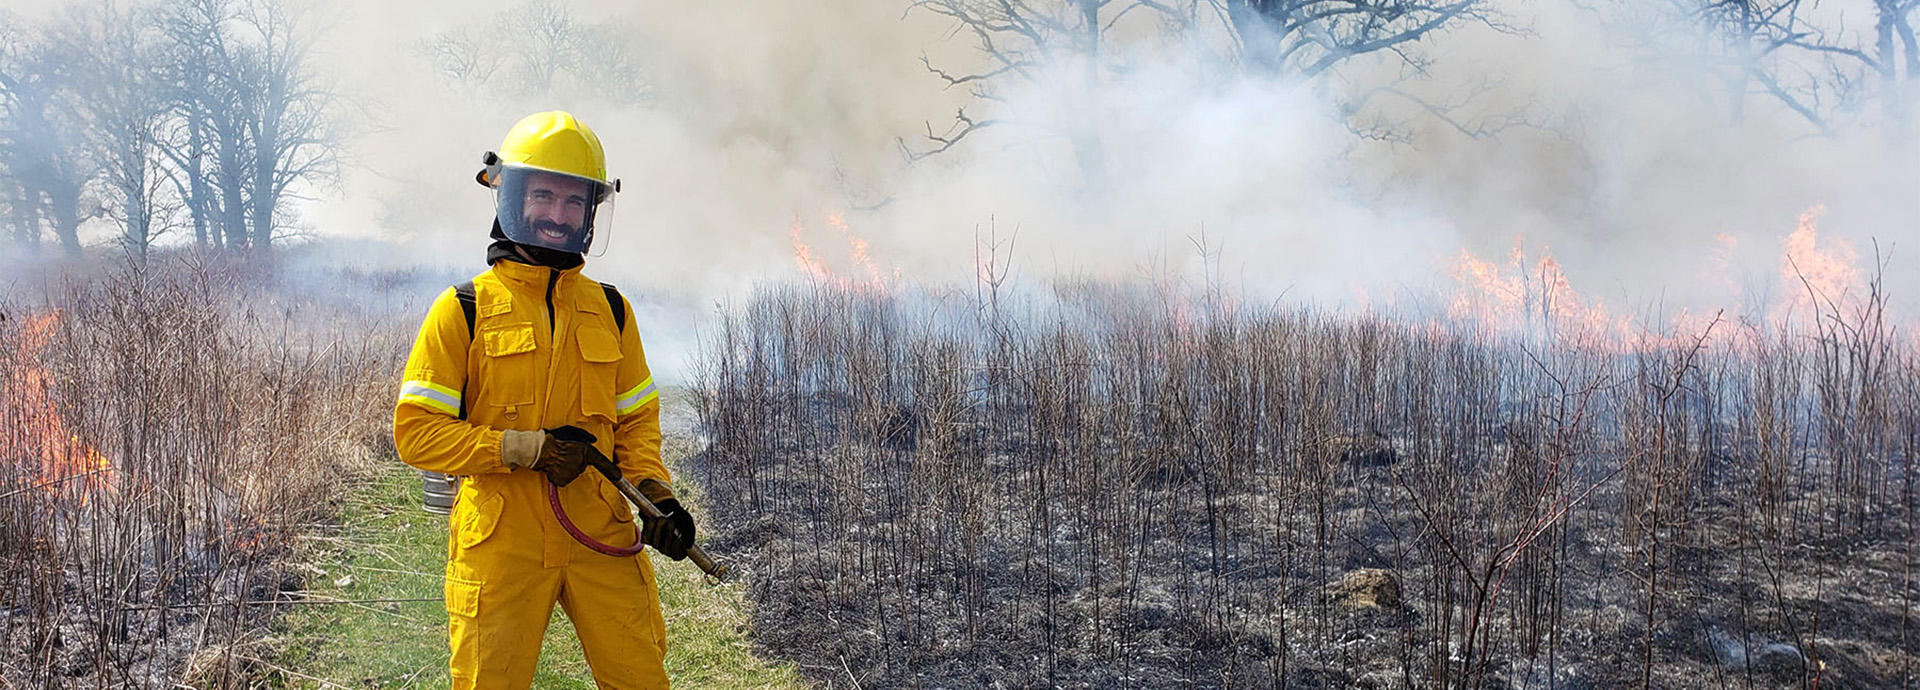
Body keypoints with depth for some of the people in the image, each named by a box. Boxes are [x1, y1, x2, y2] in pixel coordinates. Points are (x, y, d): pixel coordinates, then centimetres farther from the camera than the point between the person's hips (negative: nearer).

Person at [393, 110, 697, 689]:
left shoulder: (609, 311, 11)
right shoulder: (466, 310, -1)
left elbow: (636, 419, 17)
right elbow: (416, 432, -5)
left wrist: (655, 492, -3)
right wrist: (525, 449, -15)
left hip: (601, 539, 3)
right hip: (500, 545, -3)